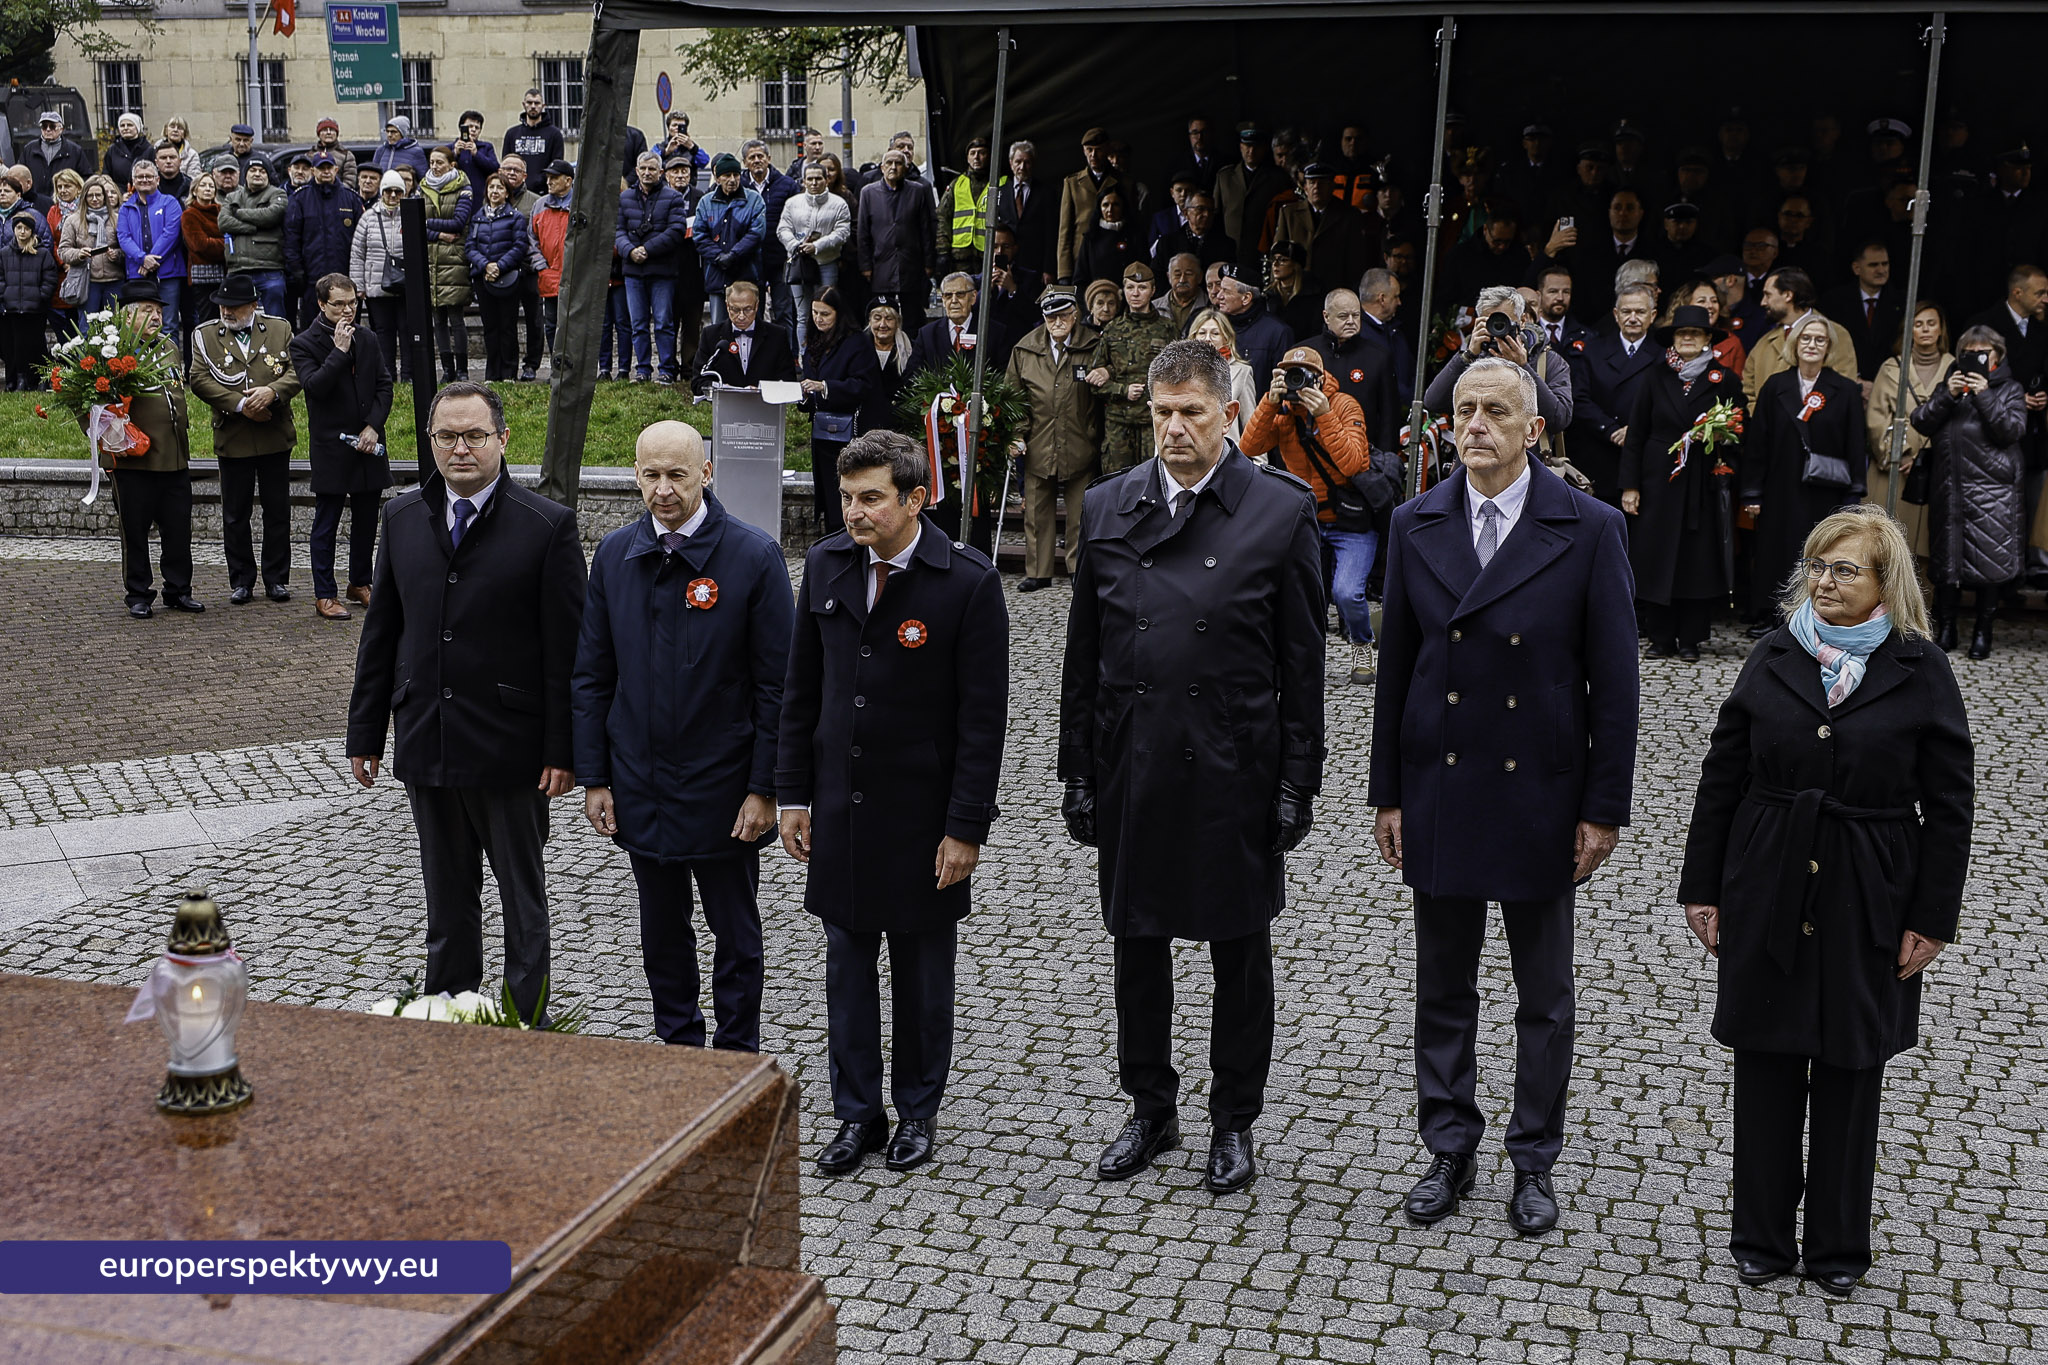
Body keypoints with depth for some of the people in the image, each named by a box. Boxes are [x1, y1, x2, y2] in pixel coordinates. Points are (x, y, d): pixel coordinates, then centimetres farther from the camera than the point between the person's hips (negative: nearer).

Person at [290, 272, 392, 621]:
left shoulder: (369, 339, 9)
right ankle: (324, 595, 5)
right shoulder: (304, 343, -6)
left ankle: (360, 583, 27)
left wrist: (373, 426, -5)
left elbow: (384, 385, 7)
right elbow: (315, 386, -19)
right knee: (326, 523, 0)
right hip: (330, 448, -5)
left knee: (366, 519, 13)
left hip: (368, 445, 5)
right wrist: (340, 351, -22)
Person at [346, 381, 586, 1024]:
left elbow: (567, 651, -9)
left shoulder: (548, 526, -9)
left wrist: (563, 750, -12)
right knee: (445, 893, 17)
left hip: (511, 750, -4)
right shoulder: (402, 518, 5)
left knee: (522, 892, 10)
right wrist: (365, 731, 9)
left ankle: (527, 1021, 22)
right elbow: (381, 634, 10)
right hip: (426, 745, 4)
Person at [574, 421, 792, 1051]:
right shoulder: (614, 554, 1)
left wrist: (764, 788, -11)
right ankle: (677, 1048, 33)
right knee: (662, 930, 16)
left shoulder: (755, 556, -11)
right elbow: (591, 675, 6)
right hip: (639, 785, 4)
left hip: (723, 786, -3)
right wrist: (593, 778, 2)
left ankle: (738, 1058, 24)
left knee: (735, 933, 9)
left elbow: (776, 684, -9)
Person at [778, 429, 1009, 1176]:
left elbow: (983, 715, -12)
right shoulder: (826, 564, 1)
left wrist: (965, 828, -13)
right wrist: (792, 794, 6)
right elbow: (801, 688, 8)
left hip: (923, 812, -4)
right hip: (839, 806, 4)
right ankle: (858, 1113, 26)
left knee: (923, 970, 11)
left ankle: (919, 1108, 29)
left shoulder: (968, 582, -14)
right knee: (847, 962, 11)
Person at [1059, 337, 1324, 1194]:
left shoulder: (1282, 511, -5)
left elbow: (1302, 663, -4)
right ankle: (1150, 1111, 31)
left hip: (1236, 771, -3)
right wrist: (1076, 772, 5)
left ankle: (1234, 1122, 27)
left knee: (1240, 954, 10)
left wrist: (1298, 783, -6)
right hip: (1130, 770, 3)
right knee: (1137, 947, 14)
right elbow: (1083, 656, 7)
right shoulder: (1107, 508, 4)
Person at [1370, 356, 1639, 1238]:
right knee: (1443, 987, 13)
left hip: (1540, 796, -2)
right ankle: (1450, 1149, 29)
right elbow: (1395, 667, 4)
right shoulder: (1416, 525, 0)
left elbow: (1615, 680, -6)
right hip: (1439, 794, 2)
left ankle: (1535, 1160, 27)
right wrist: (1387, 793, 3)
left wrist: (1605, 807, -8)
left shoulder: (1589, 530, -8)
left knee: (1545, 996, 11)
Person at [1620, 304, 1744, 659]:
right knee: (1658, 558, 0)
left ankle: (1690, 639, 8)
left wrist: (1723, 435, -11)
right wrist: (1630, 485, -1)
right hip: (1660, 481, 1)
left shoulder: (1725, 380, 5)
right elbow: (1636, 434, 5)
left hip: (1706, 483, 0)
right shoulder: (1655, 377, 6)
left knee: (1700, 559, -1)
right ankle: (1661, 638, 10)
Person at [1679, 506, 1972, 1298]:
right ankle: (1762, 1238, 23)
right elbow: (1721, 778, 5)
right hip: (1767, 897, 2)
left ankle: (1838, 1246, 26)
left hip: (1868, 906, -2)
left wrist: (1932, 919, -6)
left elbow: (1950, 807, -3)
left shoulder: (1920, 673, -5)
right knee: (1765, 1066, 8)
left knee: (1852, 1075, 10)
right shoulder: (1775, 659, 2)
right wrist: (1702, 888, 2)